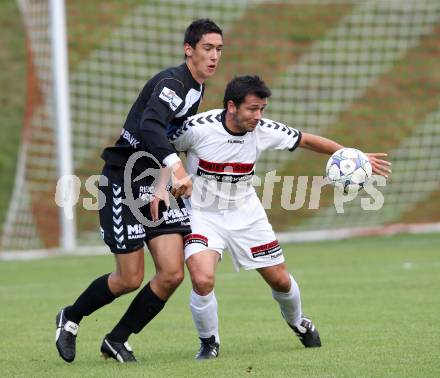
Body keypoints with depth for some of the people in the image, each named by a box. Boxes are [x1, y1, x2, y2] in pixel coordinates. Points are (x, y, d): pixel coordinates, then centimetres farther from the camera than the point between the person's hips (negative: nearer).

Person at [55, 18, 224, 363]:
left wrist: (166, 183, 17)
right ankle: (70, 319, 23)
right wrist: (176, 167, -51)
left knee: (173, 273, -5)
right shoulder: (172, 82, -19)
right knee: (130, 279, -4)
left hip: (157, 186, 8)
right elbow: (150, 127, -38)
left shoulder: (196, 88, 10)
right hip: (124, 181, -8)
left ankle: (117, 340, 12)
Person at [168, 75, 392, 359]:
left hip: (246, 213, 4)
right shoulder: (198, 128, -25)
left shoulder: (264, 130, -15)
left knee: (280, 280, 11)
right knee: (203, 280, -26)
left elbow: (307, 140, 0)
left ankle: (298, 323, 46)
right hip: (203, 215, -4)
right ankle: (209, 343, 1)